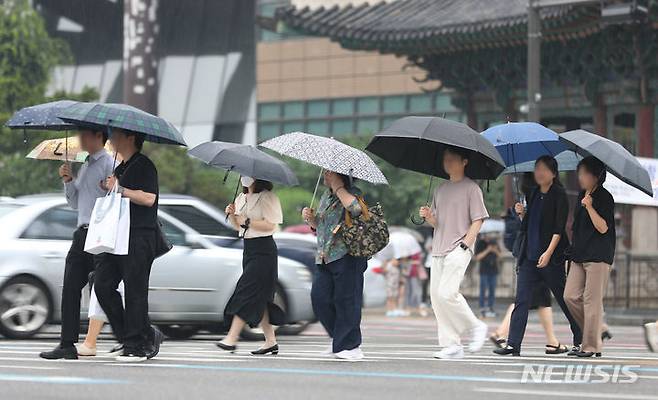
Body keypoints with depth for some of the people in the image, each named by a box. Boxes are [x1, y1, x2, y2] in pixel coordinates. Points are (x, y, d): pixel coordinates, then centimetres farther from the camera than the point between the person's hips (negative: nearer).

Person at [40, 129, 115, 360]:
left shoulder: (109, 165, -8)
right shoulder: (85, 167, 20)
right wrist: (68, 181, 8)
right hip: (82, 233, 9)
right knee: (70, 288, 2)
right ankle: (67, 345, 2)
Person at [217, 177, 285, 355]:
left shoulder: (267, 197, -10)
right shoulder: (242, 198, 15)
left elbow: (270, 225, -18)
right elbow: (237, 226, 20)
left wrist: (247, 221, -19)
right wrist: (232, 215, 1)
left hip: (264, 251, -9)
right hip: (249, 249, 9)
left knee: (247, 293, -13)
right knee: (258, 298, 7)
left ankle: (231, 339, -17)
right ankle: (271, 342, 11)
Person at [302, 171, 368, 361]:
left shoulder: (352, 193, -4)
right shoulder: (326, 195, 19)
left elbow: (356, 208, -28)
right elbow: (319, 225, 28)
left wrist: (338, 187, -19)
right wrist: (310, 218, 6)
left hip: (347, 255, -8)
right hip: (325, 258, 8)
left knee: (345, 300, -6)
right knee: (319, 296, 1)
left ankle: (351, 346, 2)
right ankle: (339, 339, 15)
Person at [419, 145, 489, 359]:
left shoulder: (471, 188, -2)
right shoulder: (441, 190, 18)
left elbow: (477, 221, -5)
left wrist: (465, 243, -13)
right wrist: (428, 216, -1)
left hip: (459, 249, -7)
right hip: (439, 249, 7)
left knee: (446, 293, -19)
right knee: (436, 295, 0)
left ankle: (476, 326, 0)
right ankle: (451, 344, 3)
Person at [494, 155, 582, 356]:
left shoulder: (559, 196, -6)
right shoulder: (534, 195, 14)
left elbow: (559, 228, -13)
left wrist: (549, 252, -22)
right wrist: (522, 213, 1)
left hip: (552, 258, -6)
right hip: (529, 256, 6)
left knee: (564, 300, 5)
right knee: (521, 300, -3)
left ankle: (579, 341, 19)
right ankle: (513, 344, -6)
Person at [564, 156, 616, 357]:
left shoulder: (605, 197, -8)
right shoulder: (582, 195, 15)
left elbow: (603, 228, -15)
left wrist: (590, 207, -24)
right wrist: (574, 249, 19)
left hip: (598, 256, -8)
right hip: (580, 254, 8)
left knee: (592, 299, -7)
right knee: (570, 296, 2)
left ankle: (592, 346, -3)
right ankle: (597, 331, 15)